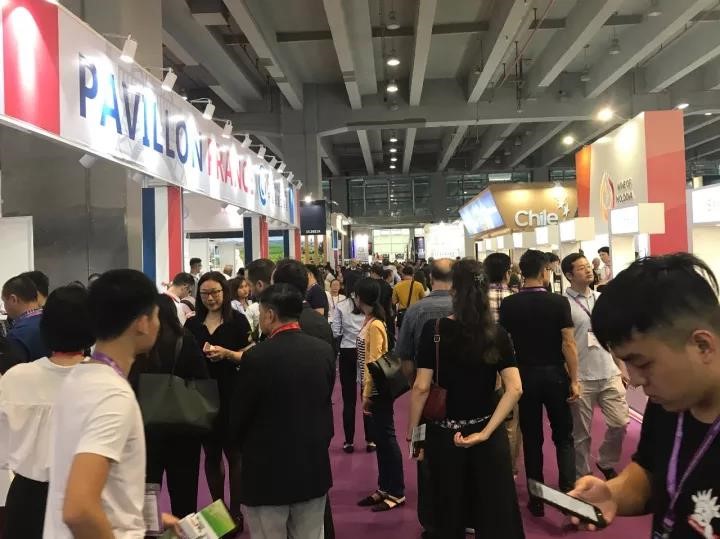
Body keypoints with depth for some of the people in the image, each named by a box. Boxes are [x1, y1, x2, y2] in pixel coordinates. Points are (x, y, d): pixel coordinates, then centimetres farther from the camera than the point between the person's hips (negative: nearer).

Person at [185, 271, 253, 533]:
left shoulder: (238, 320, -3)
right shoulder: (192, 323, 7)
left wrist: (226, 353, -21)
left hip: (232, 395, -3)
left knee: (234, 453, 2)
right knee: (211, 453, 12)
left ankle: (236, 511, 13)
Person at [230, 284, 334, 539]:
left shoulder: (257, 356, -18)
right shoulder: (324, 350, -4)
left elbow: (238, 416, -8)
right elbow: (325, 403, 6)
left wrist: (249, 449, 11)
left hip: (268, 470, -4)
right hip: (314, 467, 5)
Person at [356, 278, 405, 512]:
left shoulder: (374, 325, -18)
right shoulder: (370, 321, 8)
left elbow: (374, 362, -19)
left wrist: (367, 394, -16)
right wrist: (366, 390, 13)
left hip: (379, 390, -9)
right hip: (374, 389, 9)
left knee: (387, 438, 0)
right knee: (380, 438, 15)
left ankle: (397, 493, 10)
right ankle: (384, 488, 25)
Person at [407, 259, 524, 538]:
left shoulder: (434, 329, -11)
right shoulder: (497, 334, -4)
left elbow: (422, 387, -13)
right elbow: (515, 389, -12)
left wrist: (412, 433, -2)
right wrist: (485, 432, -12)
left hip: (444, 435, -1)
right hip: (488, 436, 1)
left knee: (449, 515, 18)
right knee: (496, 514, 14)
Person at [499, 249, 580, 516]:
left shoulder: (508, 304, -4)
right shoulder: (558, 302, -10)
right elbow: (568, 343, -12)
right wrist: (574, 380, -6)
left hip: (524, 375, 2)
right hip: (555, 374, -1)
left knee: (532, 439, 11)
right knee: (563, 437, 13)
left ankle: (537, 500, 17)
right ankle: (568, 492, 5)